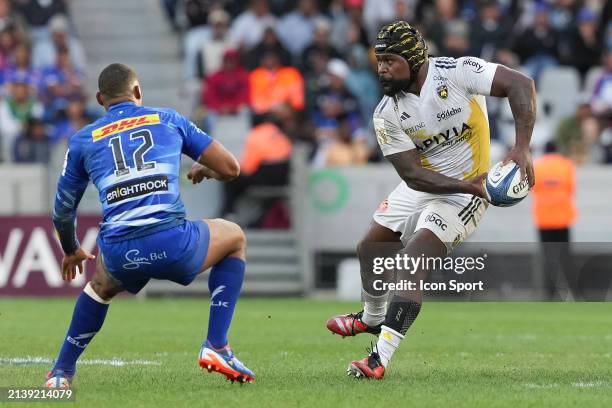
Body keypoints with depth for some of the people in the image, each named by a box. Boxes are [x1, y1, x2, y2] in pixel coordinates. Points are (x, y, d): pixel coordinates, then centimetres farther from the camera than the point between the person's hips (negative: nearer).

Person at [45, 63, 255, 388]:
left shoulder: (82, 141, 18)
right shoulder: (168, 120, 16)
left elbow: (63, 212, 25)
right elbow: (230, 168, 15)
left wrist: (71, 252, 46)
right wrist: (203, 170, 39)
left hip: (119, 255, 2)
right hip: (173, 244, -2)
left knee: (101, 285, 39)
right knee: (235, 238, 29)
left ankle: (62, 371, 34)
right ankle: (216, 347, 17)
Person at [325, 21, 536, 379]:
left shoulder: (456, 73, -24)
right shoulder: (387, 113, -12)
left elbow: (520, 85, -27)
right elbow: (413, 175, -16)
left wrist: (522, 148, -36)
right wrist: (468, 185, -30)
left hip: (464, 197, -6)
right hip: (423, 187, 6)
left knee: (413, 261, -21)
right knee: (370, 248, 18)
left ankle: (381, 359, -23)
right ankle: (373, 318, 50)